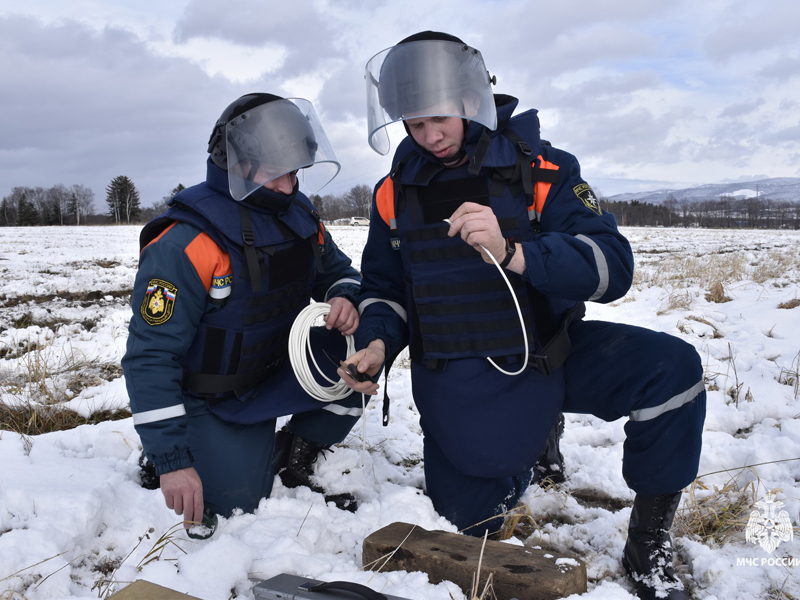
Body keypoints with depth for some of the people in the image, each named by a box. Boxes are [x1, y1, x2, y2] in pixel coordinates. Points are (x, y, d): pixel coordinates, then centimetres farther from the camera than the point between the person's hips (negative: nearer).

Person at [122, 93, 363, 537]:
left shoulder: (299, 217, -4)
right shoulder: (184, 246, -26)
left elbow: (337, 270, 12)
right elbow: (150, 356, -25)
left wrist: (345, 299, -15)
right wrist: (170, 460, -26)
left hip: (277, 375, 6)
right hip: (209, 401, -5)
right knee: (241, 501, -15)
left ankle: (295, 459, 3)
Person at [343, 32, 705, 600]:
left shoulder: (541, 171, -12)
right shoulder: (396, 192, -2)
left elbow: (612, 266, -24)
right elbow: (385, 286, 8)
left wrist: (513, 253, -40)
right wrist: (377, 343, -13)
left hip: (546, 354, -2)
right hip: (453, 384, 3)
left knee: (672, 368, -26)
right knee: (467, 519, 5)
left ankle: (649, 542, -6)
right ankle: (534, 441, 36)